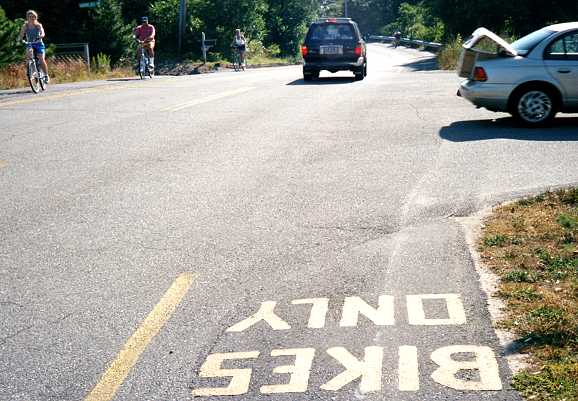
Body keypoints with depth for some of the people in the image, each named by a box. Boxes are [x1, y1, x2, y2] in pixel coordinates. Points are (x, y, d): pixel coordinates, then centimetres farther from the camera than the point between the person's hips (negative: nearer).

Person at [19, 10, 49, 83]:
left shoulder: (38, 25, -5)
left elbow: (42, 33, -21)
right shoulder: (25, 26, 0)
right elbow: (21, 35, -9)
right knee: (29, 52, -33)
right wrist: (20, 39, -31)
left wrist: (41, 36, -44)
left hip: (39, 44, -1)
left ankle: (46, 75, -1)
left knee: (41, 59, -18)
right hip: (30, 44, 1)